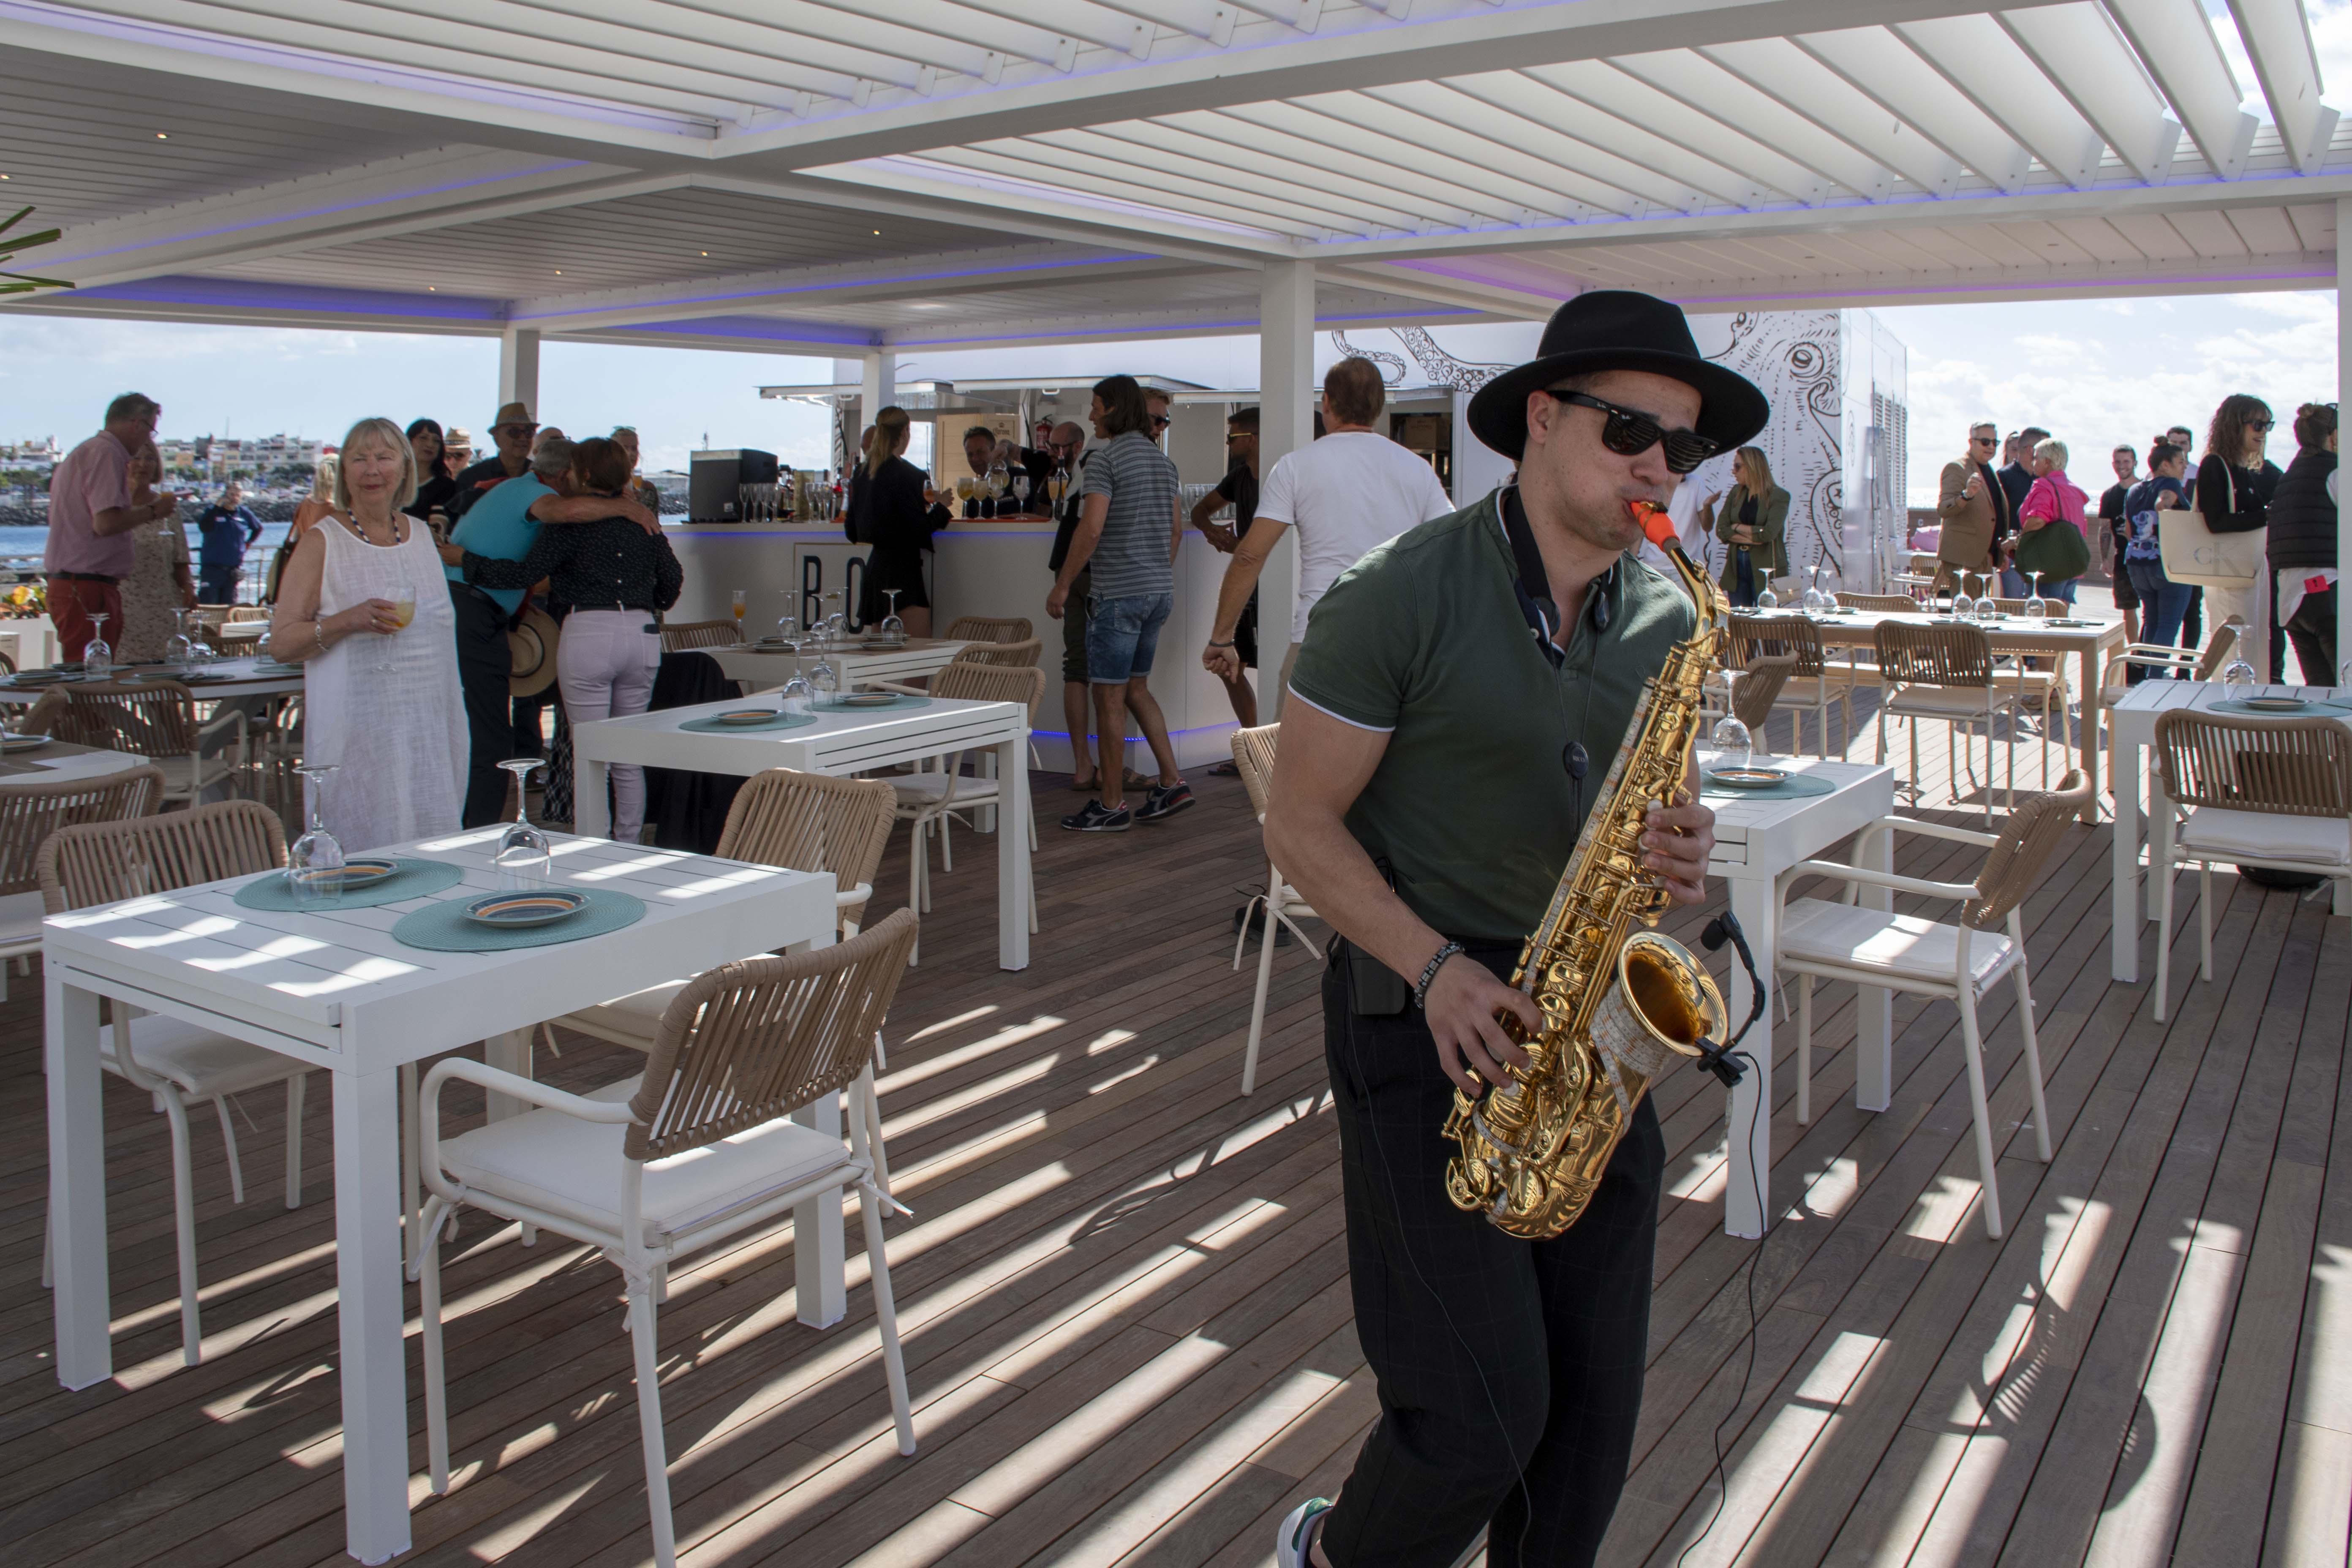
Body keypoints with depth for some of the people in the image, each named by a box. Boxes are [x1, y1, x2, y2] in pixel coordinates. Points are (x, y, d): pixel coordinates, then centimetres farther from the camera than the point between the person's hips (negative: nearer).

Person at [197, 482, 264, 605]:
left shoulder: (245, 513, 7)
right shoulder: (213, 511, -3)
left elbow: (258, 528, 25)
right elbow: (204, 528, -22)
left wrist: (248, 543, 12)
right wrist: (217, 506, -21)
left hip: (234, 571, 3)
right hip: (212, 568, -3)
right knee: (207, 606, -6)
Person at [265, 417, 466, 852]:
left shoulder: (420, 534, 13)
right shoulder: (322, 542, -2)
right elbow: (281, 643, -5)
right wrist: (348, 621, -21)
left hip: (428, 729, 5)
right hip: (356, 730, -5)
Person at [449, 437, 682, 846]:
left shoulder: (571, 520, -4)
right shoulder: (642, 520, 11)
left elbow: (526, 573, -10)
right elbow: (673, 577, 16)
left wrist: (464, 558, 0)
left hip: (588, 632, -5)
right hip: (643, 633, 5)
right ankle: (629, 847, 16)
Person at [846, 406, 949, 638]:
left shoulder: (861, 473, 9)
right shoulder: (907, 475, -14)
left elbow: (852, 532, 13)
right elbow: (920, 529, -16)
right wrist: (940, 507, 0)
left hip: (874, 565, 8)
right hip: (902, 568, -8)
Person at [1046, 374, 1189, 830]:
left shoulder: (1107, 458, -12)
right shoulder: (1162, 459, 14)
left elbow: (1091, 528, -20)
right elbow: (1177, 528, 19)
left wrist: (1061, 585, -13)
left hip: (1117, 592, -8)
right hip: (1160, 590, 8)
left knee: (1109, 696, -1)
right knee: (1136, 687, 18)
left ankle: (1112, 805, 4)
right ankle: (1172, 782, 12)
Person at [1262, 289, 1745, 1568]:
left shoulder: (1669, 620, 6)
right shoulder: (1401, 597, -13)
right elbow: (1299, 824, -9)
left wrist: (1674, 853, -8)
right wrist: (1439, 967, -20)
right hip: (1424, 1019, -6)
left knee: (1594, 1403, 9)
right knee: (1482, 1414, -5)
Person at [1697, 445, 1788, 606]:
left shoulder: (1779, 496, -5)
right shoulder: (1736, 493, 11)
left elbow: (1769, 533, -18)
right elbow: (1721, 530, 0)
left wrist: (1738, 528, -5)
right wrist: (1751, 538, -12)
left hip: (1766, 568, -5)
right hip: (1737, 566, 5)